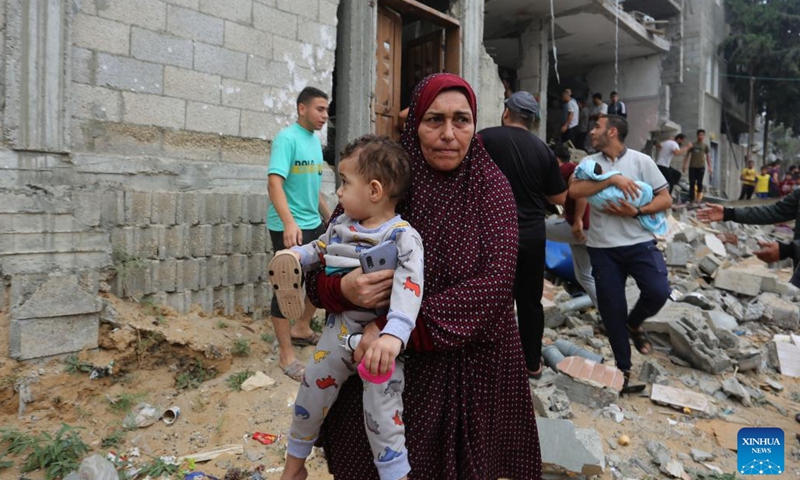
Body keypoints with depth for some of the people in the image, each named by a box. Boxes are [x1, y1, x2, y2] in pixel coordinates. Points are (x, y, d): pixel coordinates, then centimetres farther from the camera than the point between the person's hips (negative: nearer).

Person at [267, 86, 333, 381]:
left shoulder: (315, 140, 12)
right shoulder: (287, 138, -13)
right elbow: (274, 183, -24)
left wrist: (329, 218, 23)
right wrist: (289, 223, -36)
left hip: (313, 225, 9)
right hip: (288, 228, -9)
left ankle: (301, 329, 35)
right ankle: (286, 356, 10)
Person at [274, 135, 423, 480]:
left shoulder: (403, 236, -18)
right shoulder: (340, 225, 3)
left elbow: (410, 286, -30)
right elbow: (318, 249, 20)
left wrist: (393, 335, -44)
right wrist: (293, 256, -3)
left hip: (380, 335, -6)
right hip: (340, 328, 7)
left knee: (381, 411, -5)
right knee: (311, 391, 18)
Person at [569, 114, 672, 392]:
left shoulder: (641, 161, 0)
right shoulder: (589, 162, 5)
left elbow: (665, 199, 0)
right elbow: (574, 191, -15)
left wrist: (636, 212, -16)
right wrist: (612, 179, -20)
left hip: (639, 242, -1)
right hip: (603, 247, 1)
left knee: (658, 292, -18)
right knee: (611, 311, 4)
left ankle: (634, 324, 18)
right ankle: (623, 369, 22)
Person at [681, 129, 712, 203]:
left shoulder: (705, 145, 8)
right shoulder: (692, 144, 9)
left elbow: (708, 156, 6)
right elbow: (687, 155, 10)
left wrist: (710, 167, -2)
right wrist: (684, 165, 3)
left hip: (701, 167, 0)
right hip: (692, 166, 1)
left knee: (699, 183, 0)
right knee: (692, 183, -1)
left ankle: (698, 200, 3)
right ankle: (691, 199, 1)